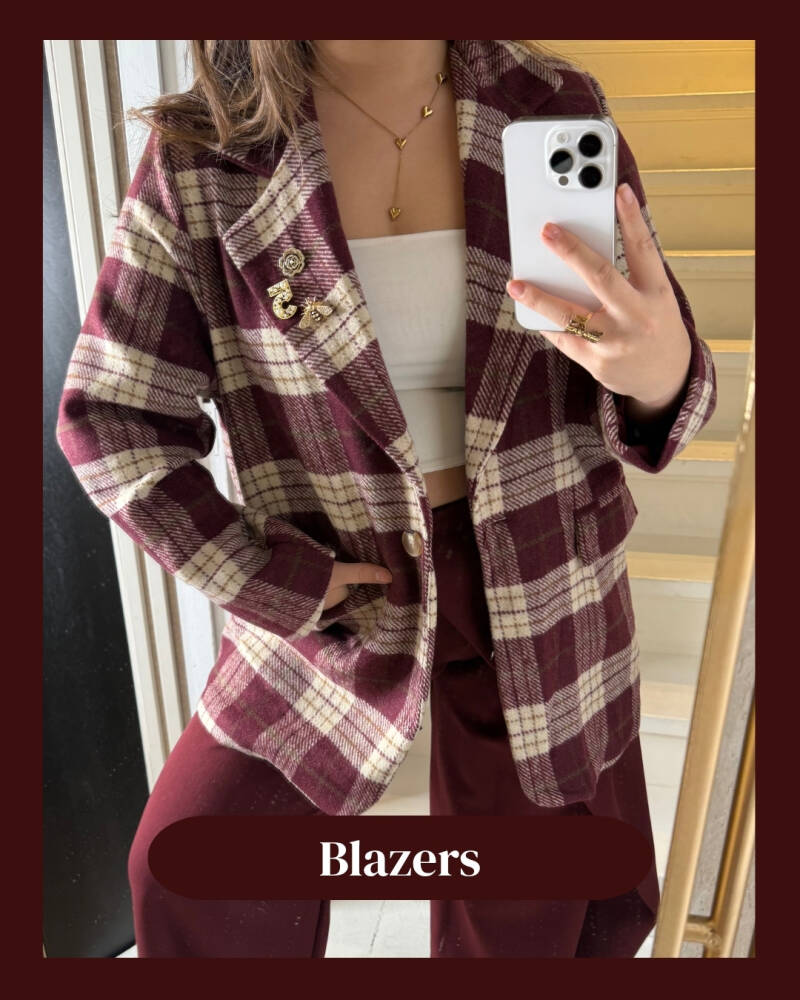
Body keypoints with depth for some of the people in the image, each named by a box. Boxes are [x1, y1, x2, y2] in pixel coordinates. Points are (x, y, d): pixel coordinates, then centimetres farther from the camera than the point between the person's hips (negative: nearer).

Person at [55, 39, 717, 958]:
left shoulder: (558, 115, -4)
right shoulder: (201, 151, -8)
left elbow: (648, 371, -3)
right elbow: (111, 416, -5)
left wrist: (661, 372, -29)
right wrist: (273, 582, -13)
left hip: (543, 582, 2)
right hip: (341, 584, 0)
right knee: (193, 886, 4)